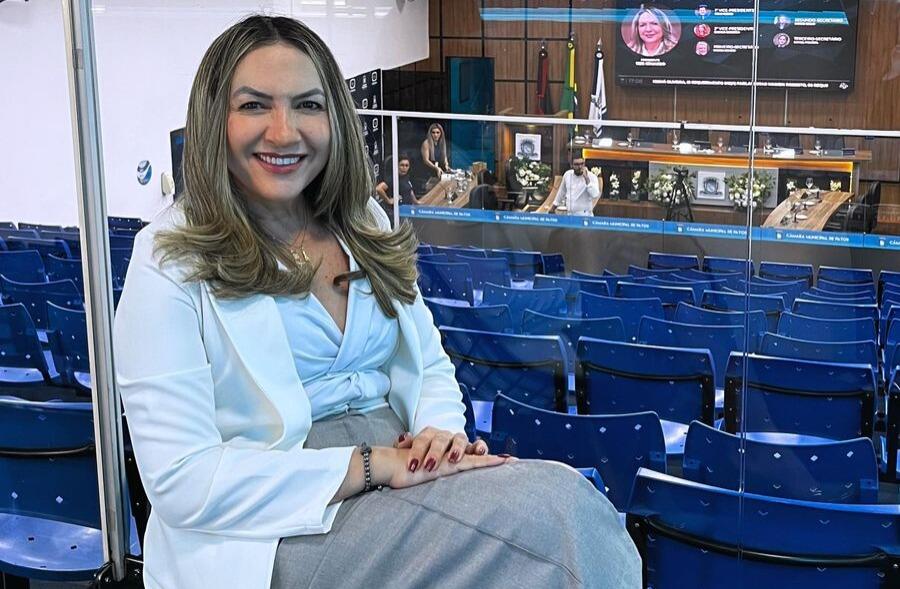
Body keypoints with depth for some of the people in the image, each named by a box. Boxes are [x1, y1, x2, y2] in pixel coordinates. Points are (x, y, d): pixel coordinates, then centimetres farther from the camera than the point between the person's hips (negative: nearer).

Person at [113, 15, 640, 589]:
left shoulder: (366, 224, 11)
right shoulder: (171, 260, -8)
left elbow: (430, 366, 19)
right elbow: (184, 482, -15)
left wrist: (442, 432, -6)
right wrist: (377, 465, -20)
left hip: (400, 471, 6)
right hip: (283, 529, -6)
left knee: (566, 497, -24)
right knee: (541, 514, -27)